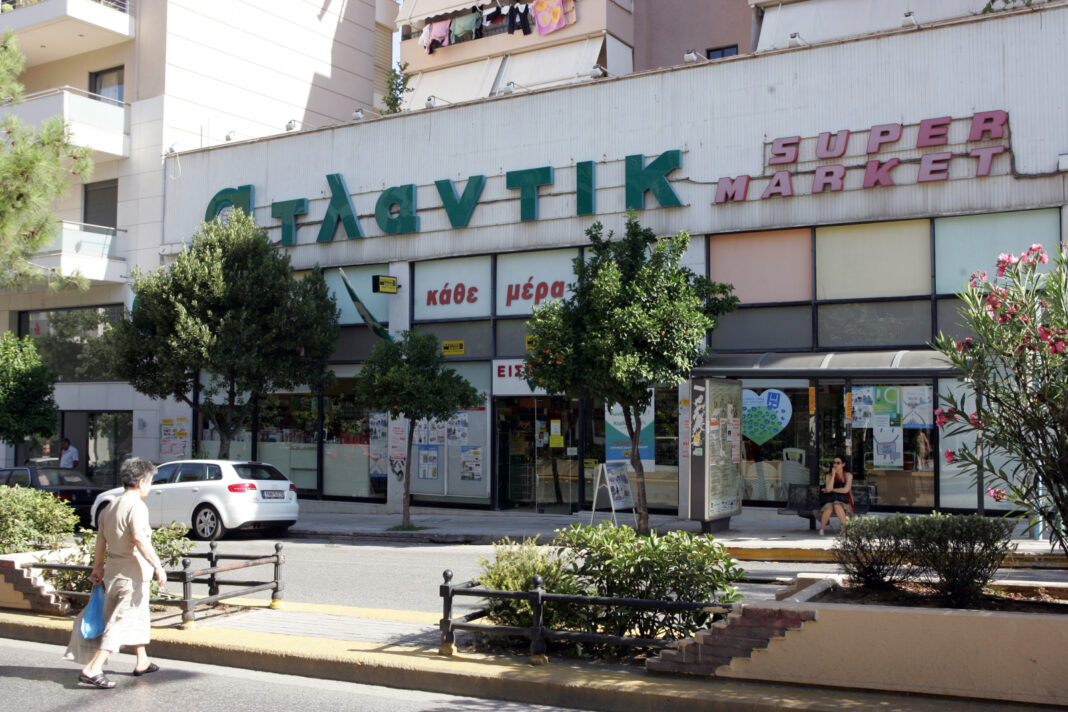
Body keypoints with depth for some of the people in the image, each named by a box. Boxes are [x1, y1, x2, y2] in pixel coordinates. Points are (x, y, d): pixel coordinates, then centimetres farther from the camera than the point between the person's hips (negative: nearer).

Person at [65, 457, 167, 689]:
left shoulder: (110, 508, 11)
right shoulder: (136, 507, -16)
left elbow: (101, 541, 15)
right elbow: (139, 539, -28)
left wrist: (97, 569, 24)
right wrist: (157, 566, -27)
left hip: (113, 572, 9)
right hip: (133, 574, -9)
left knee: (139, 617, 23)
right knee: (121, 622, -6)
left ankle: (142, 661, 35)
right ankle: (92, 669, -12)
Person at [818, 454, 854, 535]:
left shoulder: (848, 475, 2)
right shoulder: (829, 475, 5)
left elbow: (845, 490, -11)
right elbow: (828, 489, -12)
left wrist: (832, 489, -6)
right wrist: (833, 474, -12)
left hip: (844, 503, -1)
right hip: (831, 502, 1)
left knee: (837, 506, -38)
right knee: (828, 509, -35)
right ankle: (821, 530, -20)